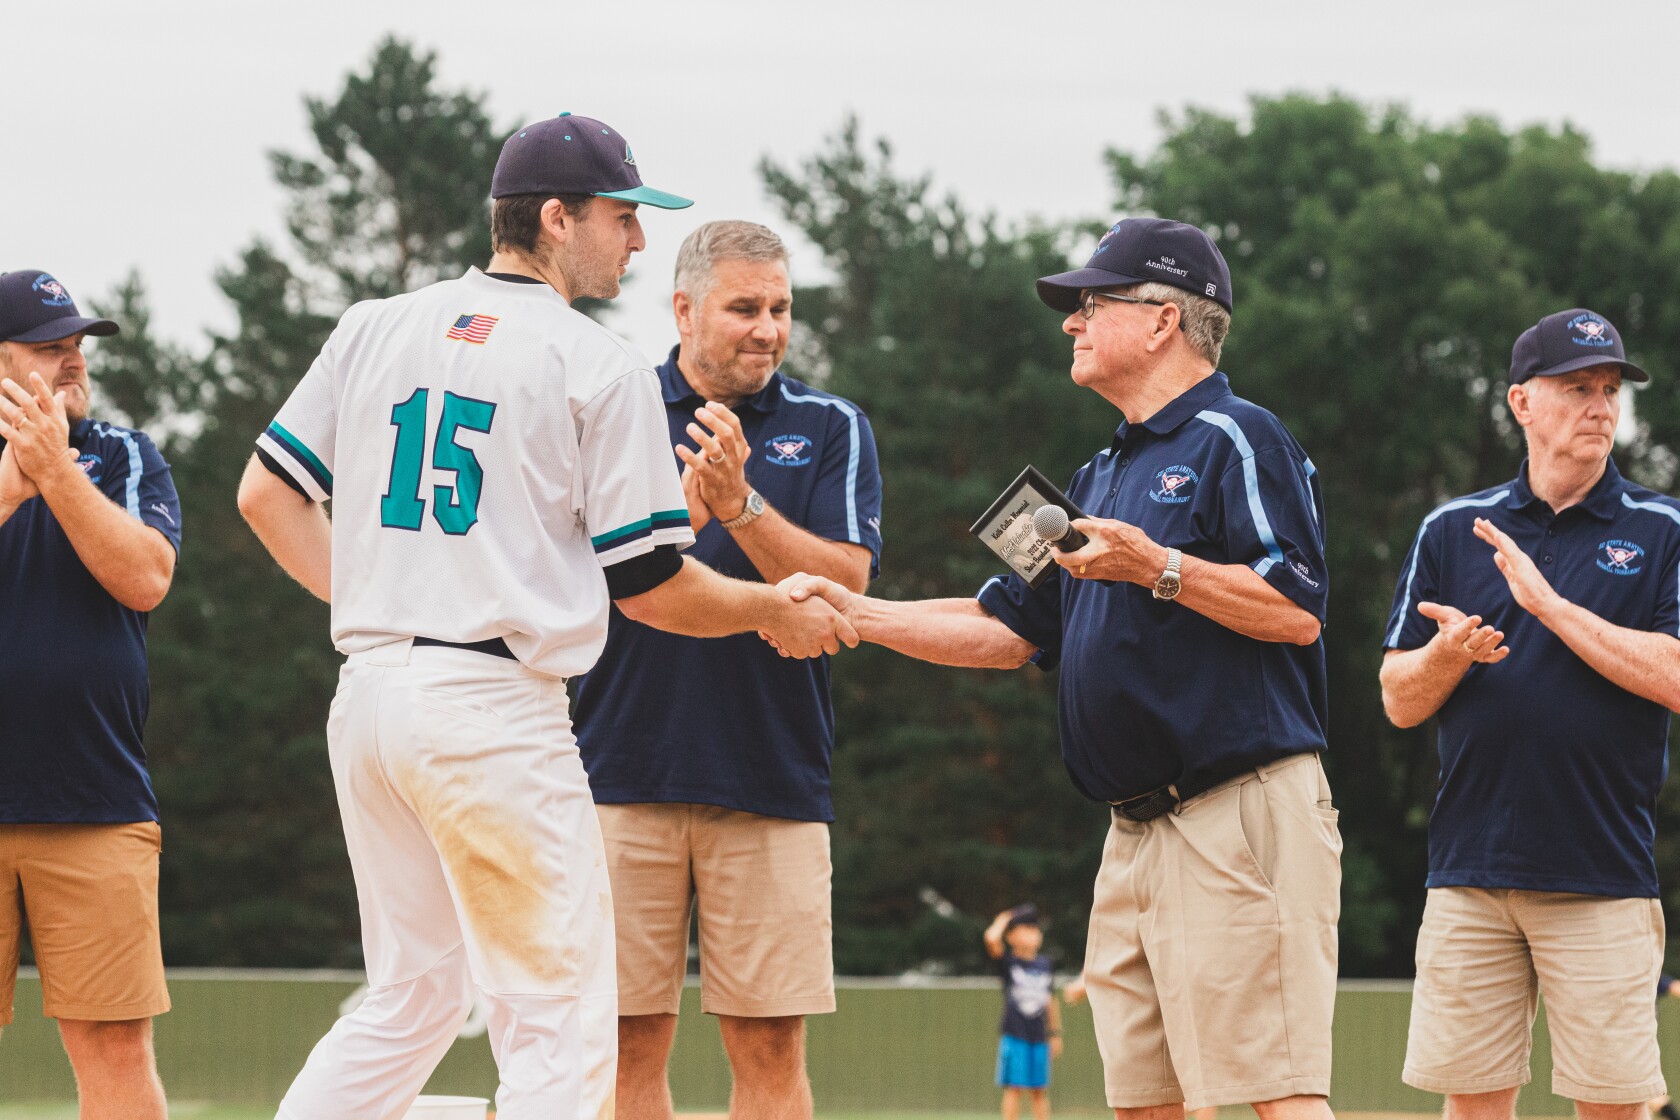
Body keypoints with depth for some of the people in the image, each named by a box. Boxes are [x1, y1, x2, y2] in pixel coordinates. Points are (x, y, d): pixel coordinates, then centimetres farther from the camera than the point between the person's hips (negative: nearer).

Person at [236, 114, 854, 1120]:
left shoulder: (374, 328, 12)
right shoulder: (599, 365, -5)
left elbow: (267, 493, 12)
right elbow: (650, 585, -4)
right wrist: (775, 612, 13)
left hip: (369, 691, 7)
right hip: (495, 701, -7)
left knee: (414, 996, 18)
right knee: (559, 1018, -2)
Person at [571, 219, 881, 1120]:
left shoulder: (830, 429, 9)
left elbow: (845, 583, -4)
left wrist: (742, 506, -18)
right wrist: (683, 512, -19)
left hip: (773, 775, 0)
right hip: (626, 768, 0)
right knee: (628, 1044, 1)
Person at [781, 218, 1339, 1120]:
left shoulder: (1235, 440, -5)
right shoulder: (1102, 477, 23)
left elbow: (1297, 611, -16)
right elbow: (1008, 629, 24)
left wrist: (1158, 567, -22)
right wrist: (855, 613, 18)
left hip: (1240, 808, -9)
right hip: (1137, 832, 9)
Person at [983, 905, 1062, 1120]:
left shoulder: (1044, 964, 9)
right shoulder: (1008, 962, -3)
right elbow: (991, 939, -22)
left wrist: (1055, 1034, 17)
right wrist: (1002, 921, -3)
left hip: (1039, 1037, 4)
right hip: (1014, 1035, -4)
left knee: (1039, 1090, 7)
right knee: (1014, 1088, -4)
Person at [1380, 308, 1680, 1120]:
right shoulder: (1452, 530, 11)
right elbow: (1400, 702, 11)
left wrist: (1551, 605, -13)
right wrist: (1449, 654, -11)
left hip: (1603, 872, -2)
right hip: (1471, 870, 2)